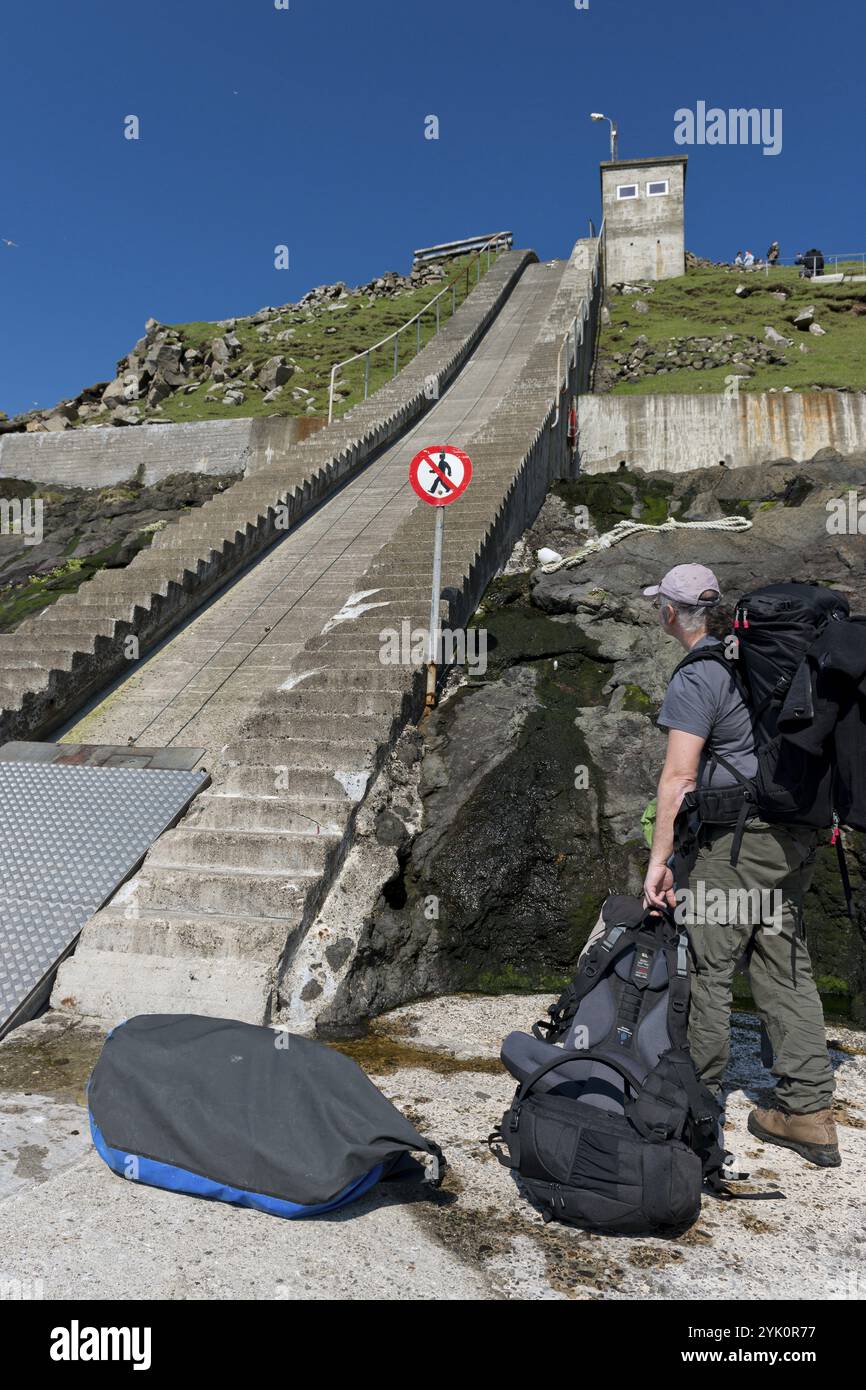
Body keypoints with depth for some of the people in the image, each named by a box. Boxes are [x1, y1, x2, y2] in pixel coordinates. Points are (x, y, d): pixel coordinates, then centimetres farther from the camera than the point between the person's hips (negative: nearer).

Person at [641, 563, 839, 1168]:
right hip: (794, 836, 8)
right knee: (788, 969, 11)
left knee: (707, 968, 4)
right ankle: (809, 1113, 14)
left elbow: (679, 777, -18)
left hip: (732, 841, -8)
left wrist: (659, 858, -15)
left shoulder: (696, 678, -12)